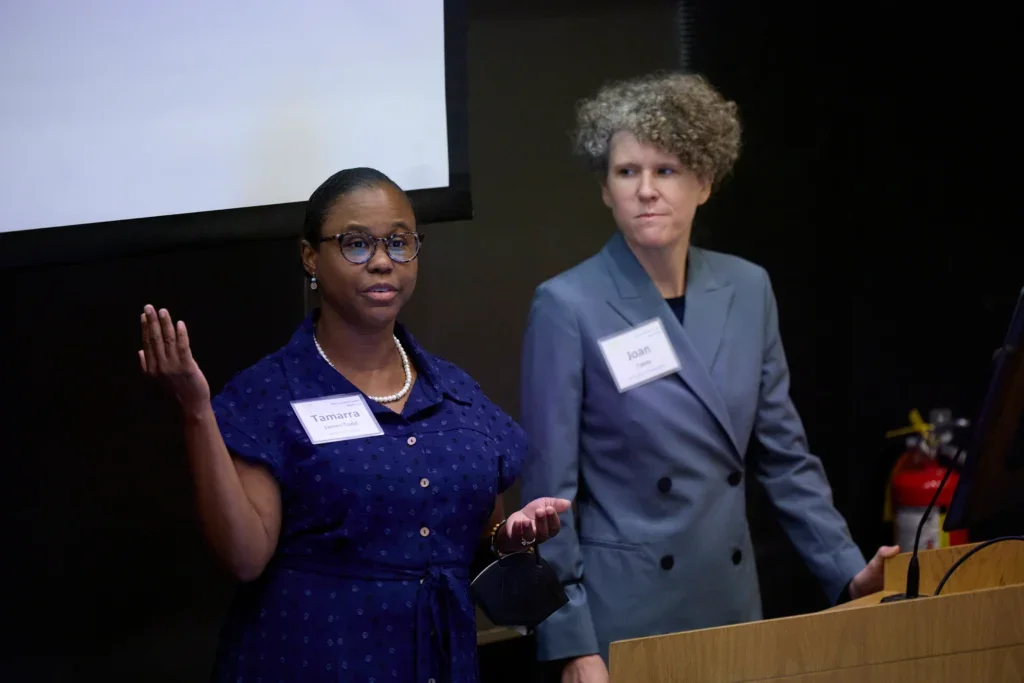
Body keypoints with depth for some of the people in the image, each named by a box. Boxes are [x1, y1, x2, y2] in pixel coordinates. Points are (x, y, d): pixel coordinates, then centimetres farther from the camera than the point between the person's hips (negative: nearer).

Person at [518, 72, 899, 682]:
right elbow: (550, 490, -9)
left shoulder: (747, 290, 5)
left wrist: (848, 569, 2)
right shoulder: (569, 306, -9)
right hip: (624, 614, -4)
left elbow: (785, 455, 12)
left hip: (730, 606, 4)